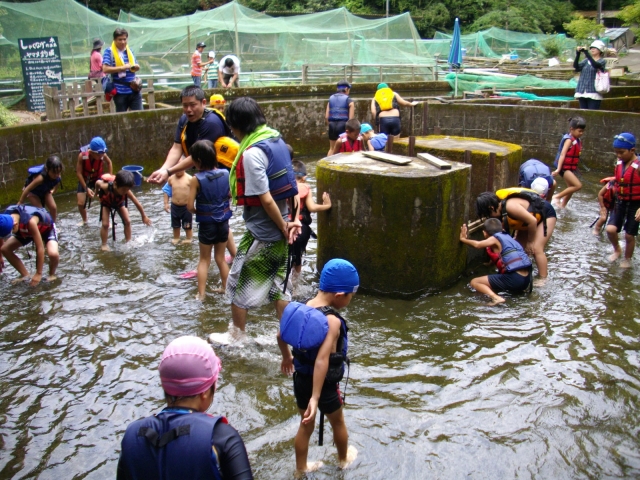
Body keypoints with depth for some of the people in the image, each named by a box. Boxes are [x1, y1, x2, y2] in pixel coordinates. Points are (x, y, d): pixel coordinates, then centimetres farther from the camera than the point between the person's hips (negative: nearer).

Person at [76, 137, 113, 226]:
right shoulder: (82, 155, -33)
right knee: (81, 203, -3)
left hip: (98, 178, 0)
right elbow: (79, 173, -23)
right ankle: (84, 221, 27)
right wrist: (86, 188, -26)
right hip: (84, 180, 0)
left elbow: (109, 163, -3)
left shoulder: (102, 155, -29)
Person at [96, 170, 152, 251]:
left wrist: (144, 217, -16)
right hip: (106, 203, -2)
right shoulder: (107, 187, -44)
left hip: (119, 203, 2)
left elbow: (138, 204, -26)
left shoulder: (126, 191, -38)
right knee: (105, 224, -13)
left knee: (127, 222, -5)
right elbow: (98, 182, -19)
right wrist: (98, 191, 3)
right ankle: (104, 245, 1)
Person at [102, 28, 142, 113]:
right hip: (120, 91, -4)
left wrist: (136, 67, -1)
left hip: (134, 90, 4)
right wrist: (122, 67, -19)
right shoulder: (109, 51, -4)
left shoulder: (130, 51, 11)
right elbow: (105, 69, -14)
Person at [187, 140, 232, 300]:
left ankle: (201, 294, 9)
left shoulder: (197, 179, -18)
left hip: (206, 224, -3)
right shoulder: (225, 173, -7)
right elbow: (231, 195, 5)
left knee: (204, 260, 11)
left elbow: (190, 206, -17)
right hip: (223, 222, 3)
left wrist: (199, 211, 2)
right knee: (220, 257, 19)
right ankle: (225, 288, 26)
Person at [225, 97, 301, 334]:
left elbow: (266, 200, -23)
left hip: (262, 233, -8)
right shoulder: (276, 140, 5)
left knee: (238, 284, 9)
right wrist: (294, 220, 5)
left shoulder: (251, 154, -22)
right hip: (278, 229, 8)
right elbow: (291, 185, 8)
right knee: (279, 284, 18)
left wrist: (284, 228, -11)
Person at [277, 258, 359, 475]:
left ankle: (301, 468, 39)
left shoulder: (301, 309, -9)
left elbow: (280, 335, 3)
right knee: (337, 422, 24)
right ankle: (344, 458, 48)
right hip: (325, 384, -5)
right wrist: (315, 398, -34)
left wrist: (287, 357, 22)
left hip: (301, 378, 5)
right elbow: (322, 360, -36)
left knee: (306, 424, 25)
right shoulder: (333, 321, -29)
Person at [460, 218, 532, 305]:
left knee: (474, 282, 0)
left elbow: (477, 245, -13)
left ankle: (496, 298, -23)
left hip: (514, 279, -8)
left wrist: (463, 239, 2)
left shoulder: (495, 238, -1)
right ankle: (522, 288, 15)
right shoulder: (506, 237, 21)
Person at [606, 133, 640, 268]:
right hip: (620, 202, 4)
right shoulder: (619, 164, -2)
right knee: (610, 229, -10)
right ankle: (617, 250, 19)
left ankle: (627, 259, 29)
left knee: (629, 235, 6)